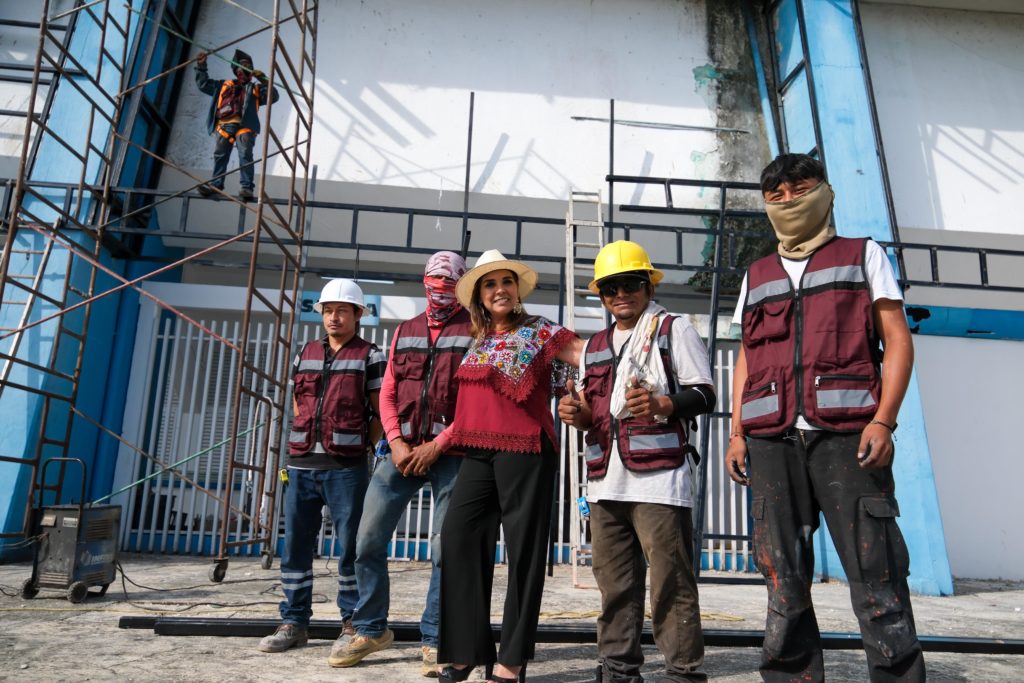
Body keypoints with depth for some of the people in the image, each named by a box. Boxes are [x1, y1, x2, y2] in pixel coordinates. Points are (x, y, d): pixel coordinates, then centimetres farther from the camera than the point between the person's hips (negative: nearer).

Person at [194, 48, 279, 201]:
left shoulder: (256, 88, 22)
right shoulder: (224, 85, 31)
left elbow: (273, 96, 6)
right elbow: (203, 83, 38)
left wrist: (263, 80, -4)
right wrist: (201, 66, 31)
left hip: (244, 125, -4)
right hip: (224, 125, 4)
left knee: (245, 155, -19)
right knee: (220, 154, -4)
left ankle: (247, 187, -26)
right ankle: (216, 184, -2)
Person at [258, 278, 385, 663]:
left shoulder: (370, 357, 1)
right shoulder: (305, 354, 16)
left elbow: (381, 413, 0)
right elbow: (297, 406, 21)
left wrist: (362, 446, -5)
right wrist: (299, 446, 12)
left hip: (346, 468, -5)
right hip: (301, 465, 5)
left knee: (350, 547, 2)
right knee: (295, 547, 8)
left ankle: (352, 623, 14)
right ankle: (294, 623, 19)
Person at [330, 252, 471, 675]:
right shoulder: (404, 332, 17)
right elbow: (388, 394, 12)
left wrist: (438, 446, -12)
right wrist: (396, 443, -4)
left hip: (452, 455, -4)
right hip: (403, 450, 4)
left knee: (445, 549, 0)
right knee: (368, 539, 3)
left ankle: (434, 640, 14)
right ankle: (370, 629, 20)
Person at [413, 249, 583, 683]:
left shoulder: (539, 331, 2)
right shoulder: (478, 342, 17)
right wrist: (439, 442, 17)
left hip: (524, 449, -5)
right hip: (478, 452, 6)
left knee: (523, 546, 2)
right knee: (459, 537, 1)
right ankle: (467, 647, 13)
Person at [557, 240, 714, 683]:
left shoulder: (673, 329, 5)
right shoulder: (595, 346, 22)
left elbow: (705, 394, -3)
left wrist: (660, 404, -21)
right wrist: (576, 413, 2)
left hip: (659, 473, -6)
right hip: (605, 479, 6)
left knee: (670, 581, -5)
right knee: (614, 581, 11)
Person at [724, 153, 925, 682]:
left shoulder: (862, 255, 14)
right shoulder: (757, 276, 23)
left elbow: (897, 341, 5)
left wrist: (883, 420, -9)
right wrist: (736, 433, 8)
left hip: (846, 433, -3)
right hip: (771, 440, 3)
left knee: (874, 570, -6)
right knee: (783, 575, 4)